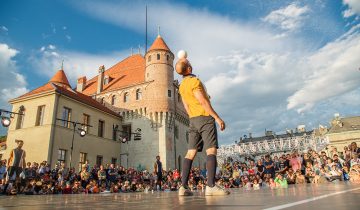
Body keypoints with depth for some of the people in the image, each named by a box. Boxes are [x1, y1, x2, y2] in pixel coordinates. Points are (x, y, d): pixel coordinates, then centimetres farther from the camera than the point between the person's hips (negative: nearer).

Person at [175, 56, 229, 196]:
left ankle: (183, 187, 0)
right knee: (211, 150, -10)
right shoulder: (194, 81, -9)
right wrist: (217, 118, -15)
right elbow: (203, 102, -15)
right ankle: (211, 186, -18)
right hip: (205, 118, -7)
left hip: (193, 120, 8)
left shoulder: (182, 86, 15)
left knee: (190, 153, 3)